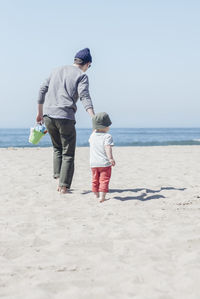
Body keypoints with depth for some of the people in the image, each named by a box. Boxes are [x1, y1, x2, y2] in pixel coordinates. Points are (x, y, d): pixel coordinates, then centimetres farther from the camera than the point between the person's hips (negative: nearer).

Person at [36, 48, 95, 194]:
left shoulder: (57, 71, 19)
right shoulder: (81, 76, 2)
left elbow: (42, 90, 18)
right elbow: (84, 96, -14)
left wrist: (40, 112, 25)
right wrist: (94, 118, -23)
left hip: (48, 116, 5)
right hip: (65, 117, -5)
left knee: (57, 148, 24)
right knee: (68, 154, 6)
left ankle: (58, 176, 11)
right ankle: (64, 186, 2)